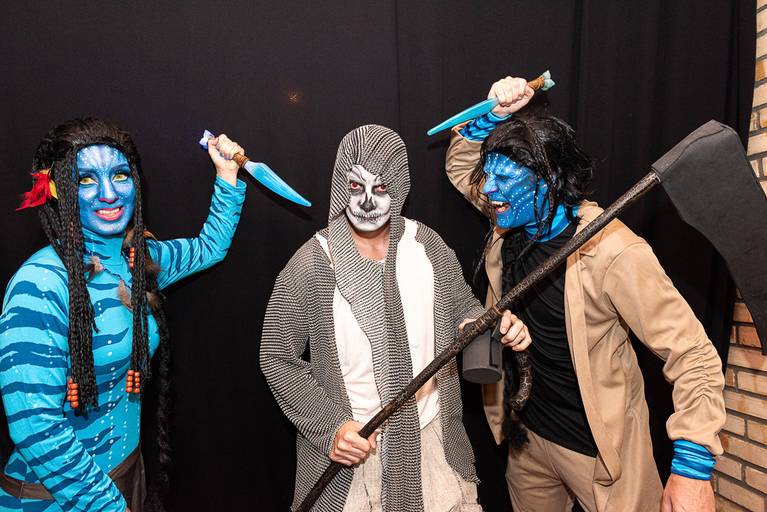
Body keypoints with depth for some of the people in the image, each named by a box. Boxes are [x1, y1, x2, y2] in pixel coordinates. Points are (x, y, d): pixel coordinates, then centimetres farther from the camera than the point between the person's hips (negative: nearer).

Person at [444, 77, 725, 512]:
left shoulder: (613, 251, -28)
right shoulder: (515, 221, -8)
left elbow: (693, 354, -22)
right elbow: (460, 165, 8)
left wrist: (693, 466, -26)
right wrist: (492, 115, -10)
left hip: (598, 446, -6)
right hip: (526, 431, 7)